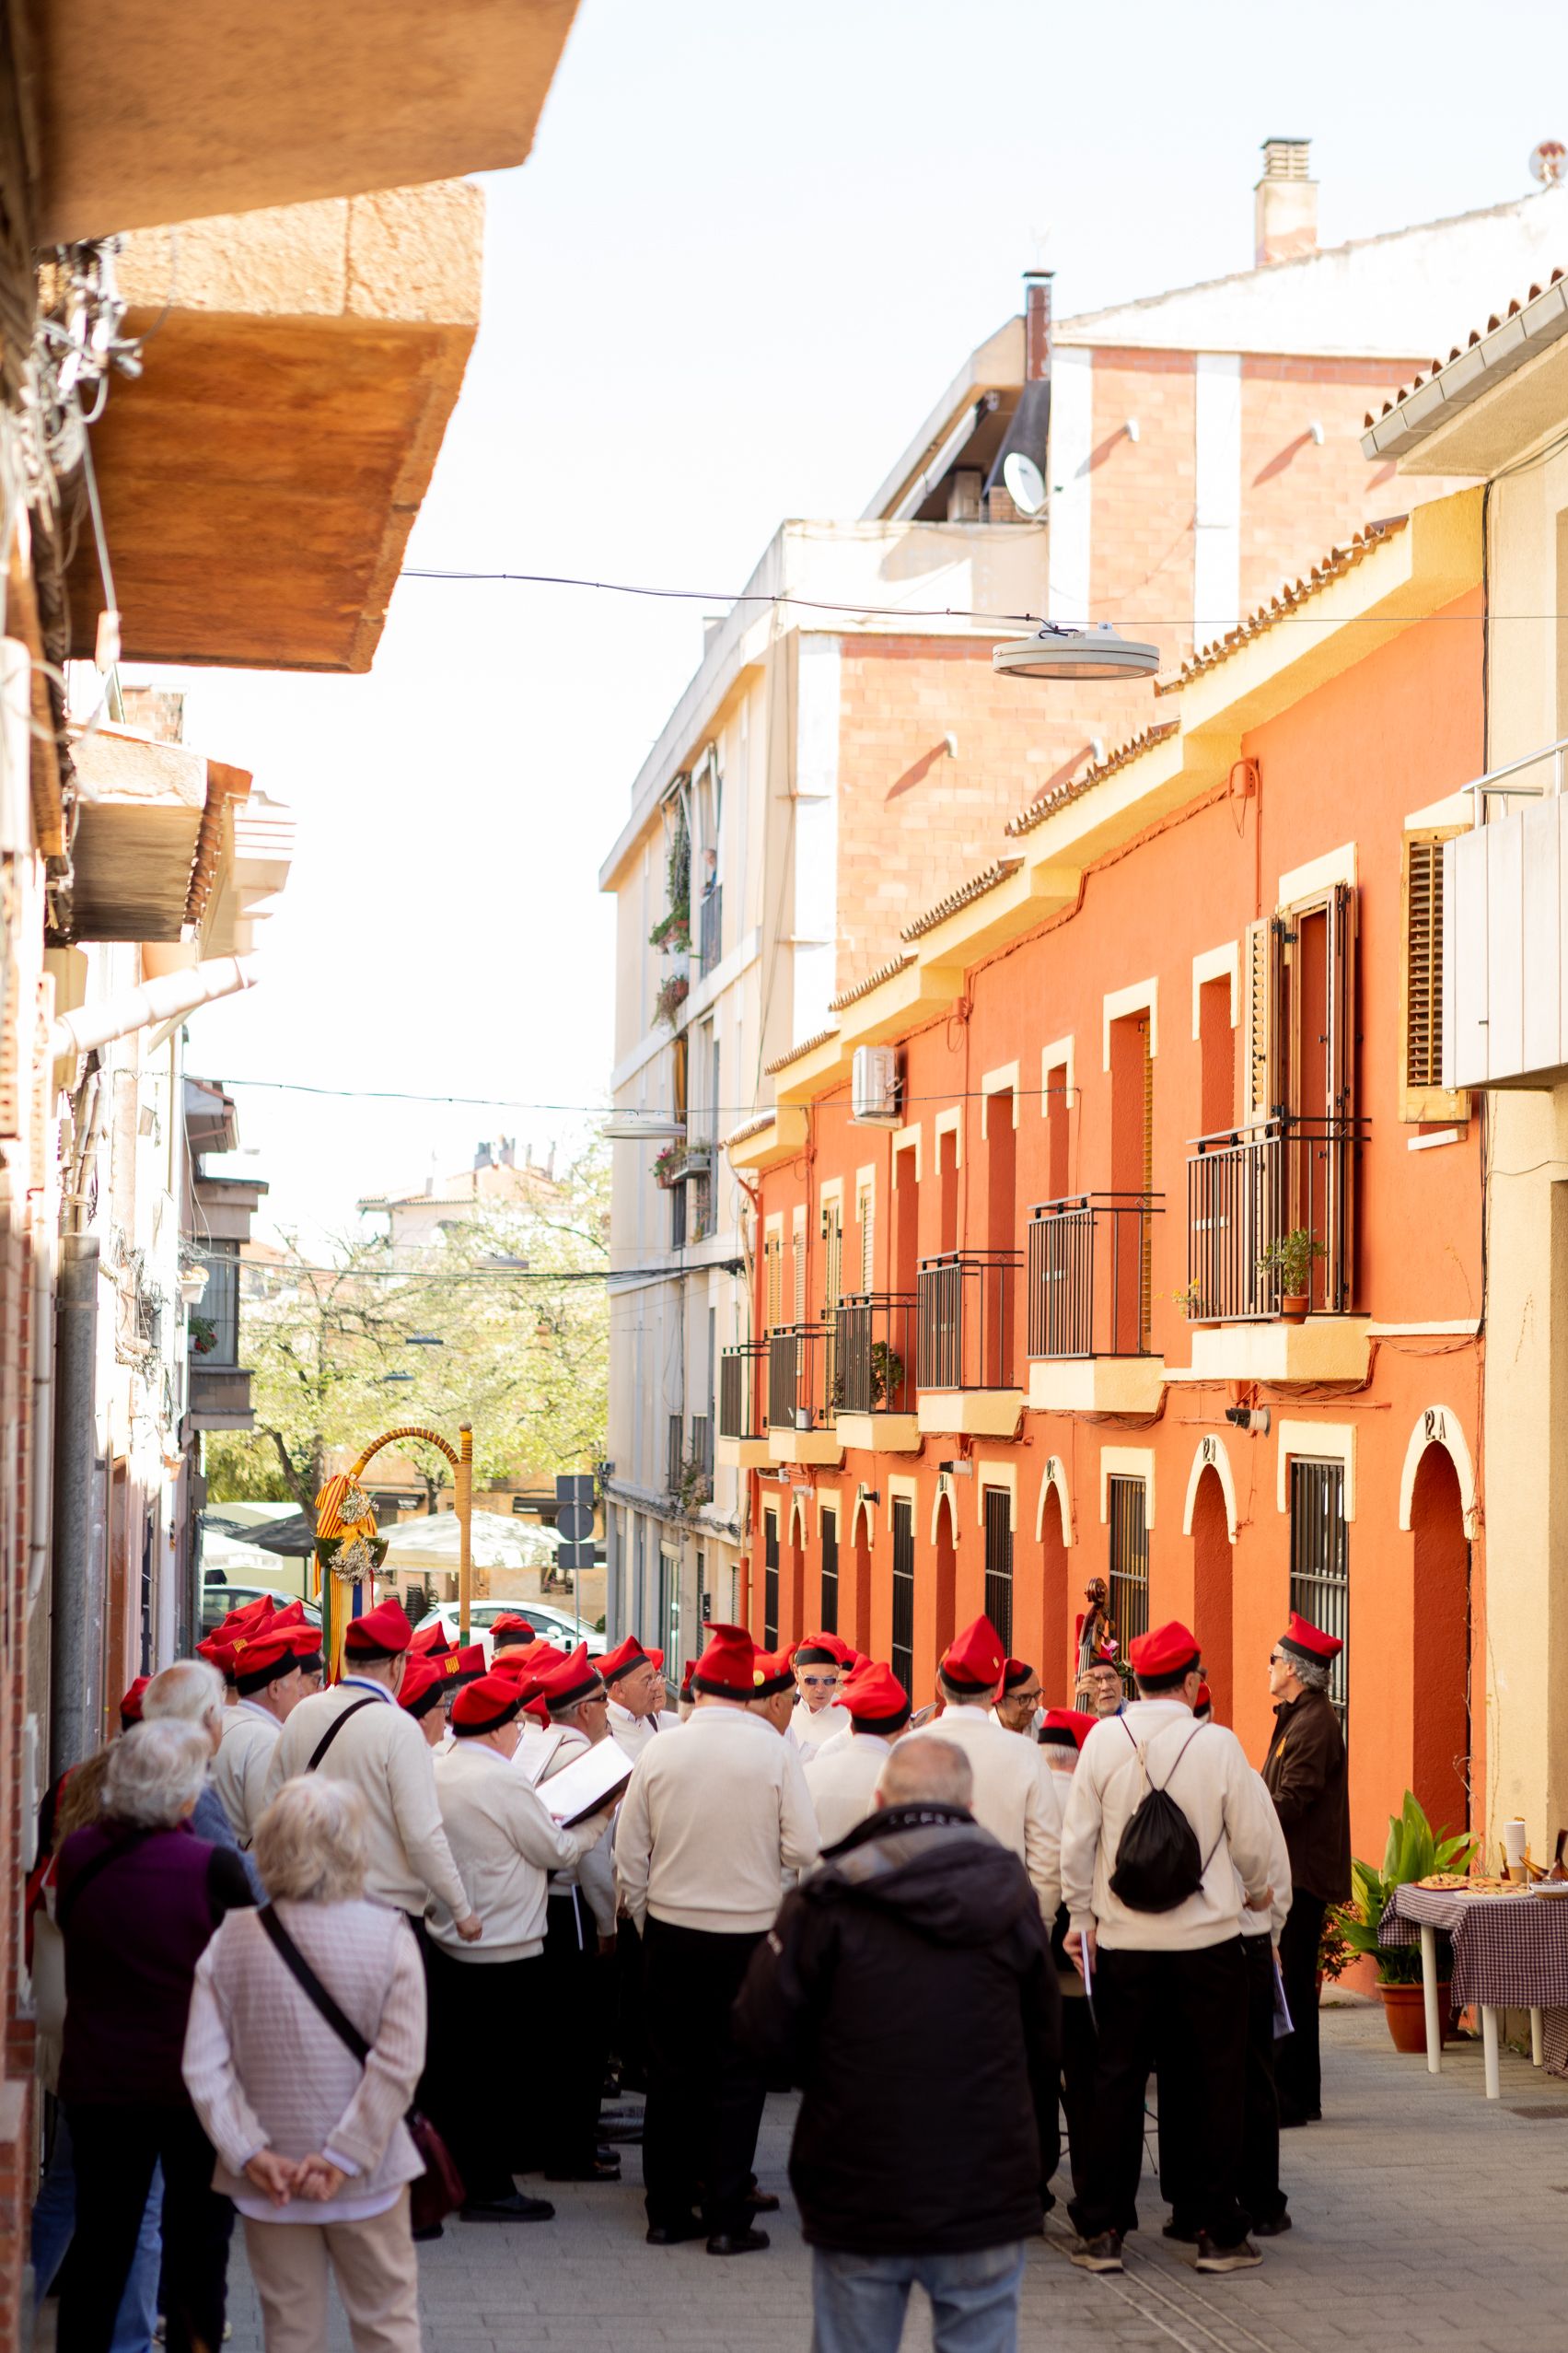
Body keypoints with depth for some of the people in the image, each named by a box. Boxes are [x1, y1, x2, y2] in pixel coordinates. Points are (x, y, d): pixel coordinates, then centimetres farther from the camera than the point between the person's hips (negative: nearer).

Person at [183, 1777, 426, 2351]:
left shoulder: (233, 1939, -7)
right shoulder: (388, 1936, -11)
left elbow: (203, 2066, -9)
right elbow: (399, 2062, -16)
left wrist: (249, 2152, -8)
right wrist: (345, 2156, -13)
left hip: (269, 2181, 2)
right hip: (367, 2175, -1)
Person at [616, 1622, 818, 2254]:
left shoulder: (659, 1753, -3)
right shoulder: (776, 1753, -8)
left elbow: (629, 1854, 2)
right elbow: (803, 1850, -9)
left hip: (671, 1933, 2)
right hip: (750, 1934, -2)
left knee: (671, 2074, 10)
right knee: (735, 2077, 5)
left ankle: (667, 2212, 15)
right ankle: (727, 2219, 5)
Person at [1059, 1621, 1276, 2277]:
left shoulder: (1103, 1739, -4)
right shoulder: (1218, 1744, -9)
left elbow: (1077, 1840, 0)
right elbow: (1251, 1840, -2)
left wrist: (1081, 1916, 12)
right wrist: (1257, 1891, 19)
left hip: (1125, 1942, 2)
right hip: (1208, 1938, -2)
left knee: (1117, 2080, 9)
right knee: (1216, 2082, 7)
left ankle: (1101, 2229, 10)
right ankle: (1219, 2233, 10)